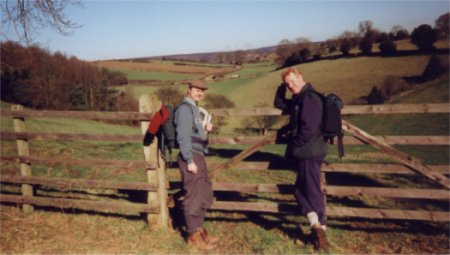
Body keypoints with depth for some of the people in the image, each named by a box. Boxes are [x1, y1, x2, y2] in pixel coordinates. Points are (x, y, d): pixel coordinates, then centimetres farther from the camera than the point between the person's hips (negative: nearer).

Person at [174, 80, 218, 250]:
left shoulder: (194, 108, 20)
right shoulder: (185, 108, -10)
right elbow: (183, 136, -18)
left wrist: (205, 130, 5)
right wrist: (190, 161, -22)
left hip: (198, 156, 10)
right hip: (191, 156, -10)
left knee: (205, 194, 15)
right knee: (193, 196, -4)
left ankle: (199, 230, 26)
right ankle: (193, 236, 7)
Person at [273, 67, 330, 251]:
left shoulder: (309, 98, -17)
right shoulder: (299, 98, 15)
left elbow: (309, 129, -23)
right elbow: (280, 105, 25)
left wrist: (295, 146, -11)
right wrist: (281, 88, 10)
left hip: (309, 152, -10)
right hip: (305, 152, 10)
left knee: (312, 191, -3)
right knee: (301, 189, 13)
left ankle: (320, 228, 4)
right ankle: (317, 226, 14)